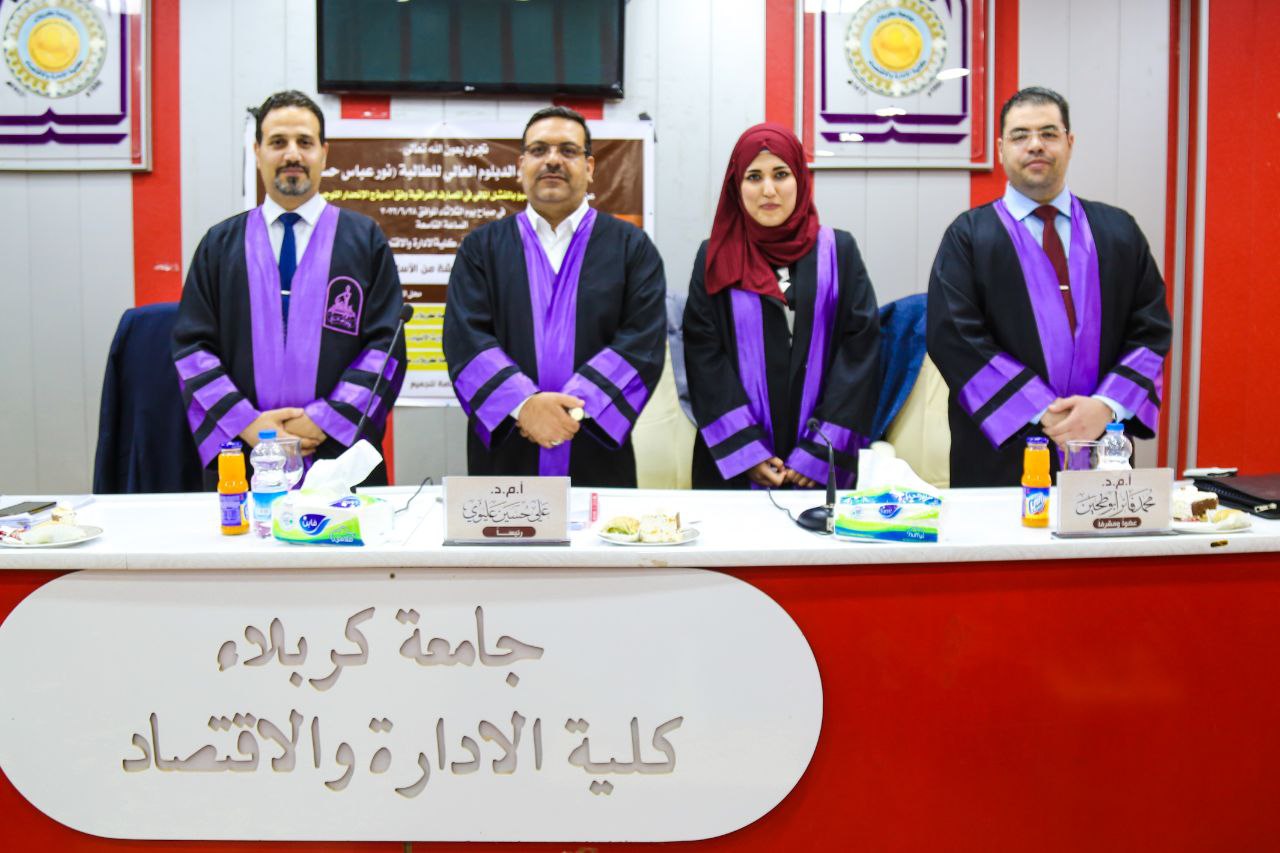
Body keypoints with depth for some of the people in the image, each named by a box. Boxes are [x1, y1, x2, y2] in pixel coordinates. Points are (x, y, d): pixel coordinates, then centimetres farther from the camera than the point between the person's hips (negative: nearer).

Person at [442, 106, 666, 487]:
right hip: (503, 457, 1)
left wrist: (575, 408, -18)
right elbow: (464, 340, -4)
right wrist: (522, 404, -20)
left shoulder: (632, 248, 5)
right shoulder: (481, 247, 8)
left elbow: (642, 343, -6)